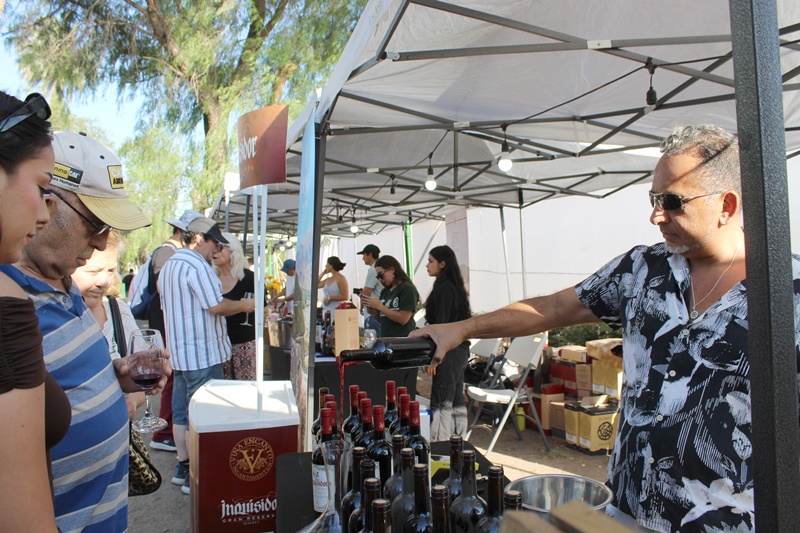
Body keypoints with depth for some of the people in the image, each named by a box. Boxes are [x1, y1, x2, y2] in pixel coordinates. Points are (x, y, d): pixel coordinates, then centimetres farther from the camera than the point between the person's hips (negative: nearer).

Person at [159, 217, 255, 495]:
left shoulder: (169, 266, 15)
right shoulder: (196, 265, -17)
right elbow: (216, 306, -21)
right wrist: (244, 305, -5)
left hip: (180, 351, 10)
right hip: (203, 354, -10)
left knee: (181, 412, 15)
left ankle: (183, 468, 26)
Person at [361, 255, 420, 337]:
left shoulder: (408, 289, -6)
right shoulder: (384, 291, 12)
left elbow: (403, 319, -14)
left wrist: (379, 306, -13)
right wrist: (372, 310, 0)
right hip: (385, 338, 6)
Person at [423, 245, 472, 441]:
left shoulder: (444, 287, -15)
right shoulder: (455, 286, 14)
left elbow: (441, 324, -19)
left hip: (448, 352, -10)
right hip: (460, 349, 10)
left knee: (441, 403, -7)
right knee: (456, 401, 15)